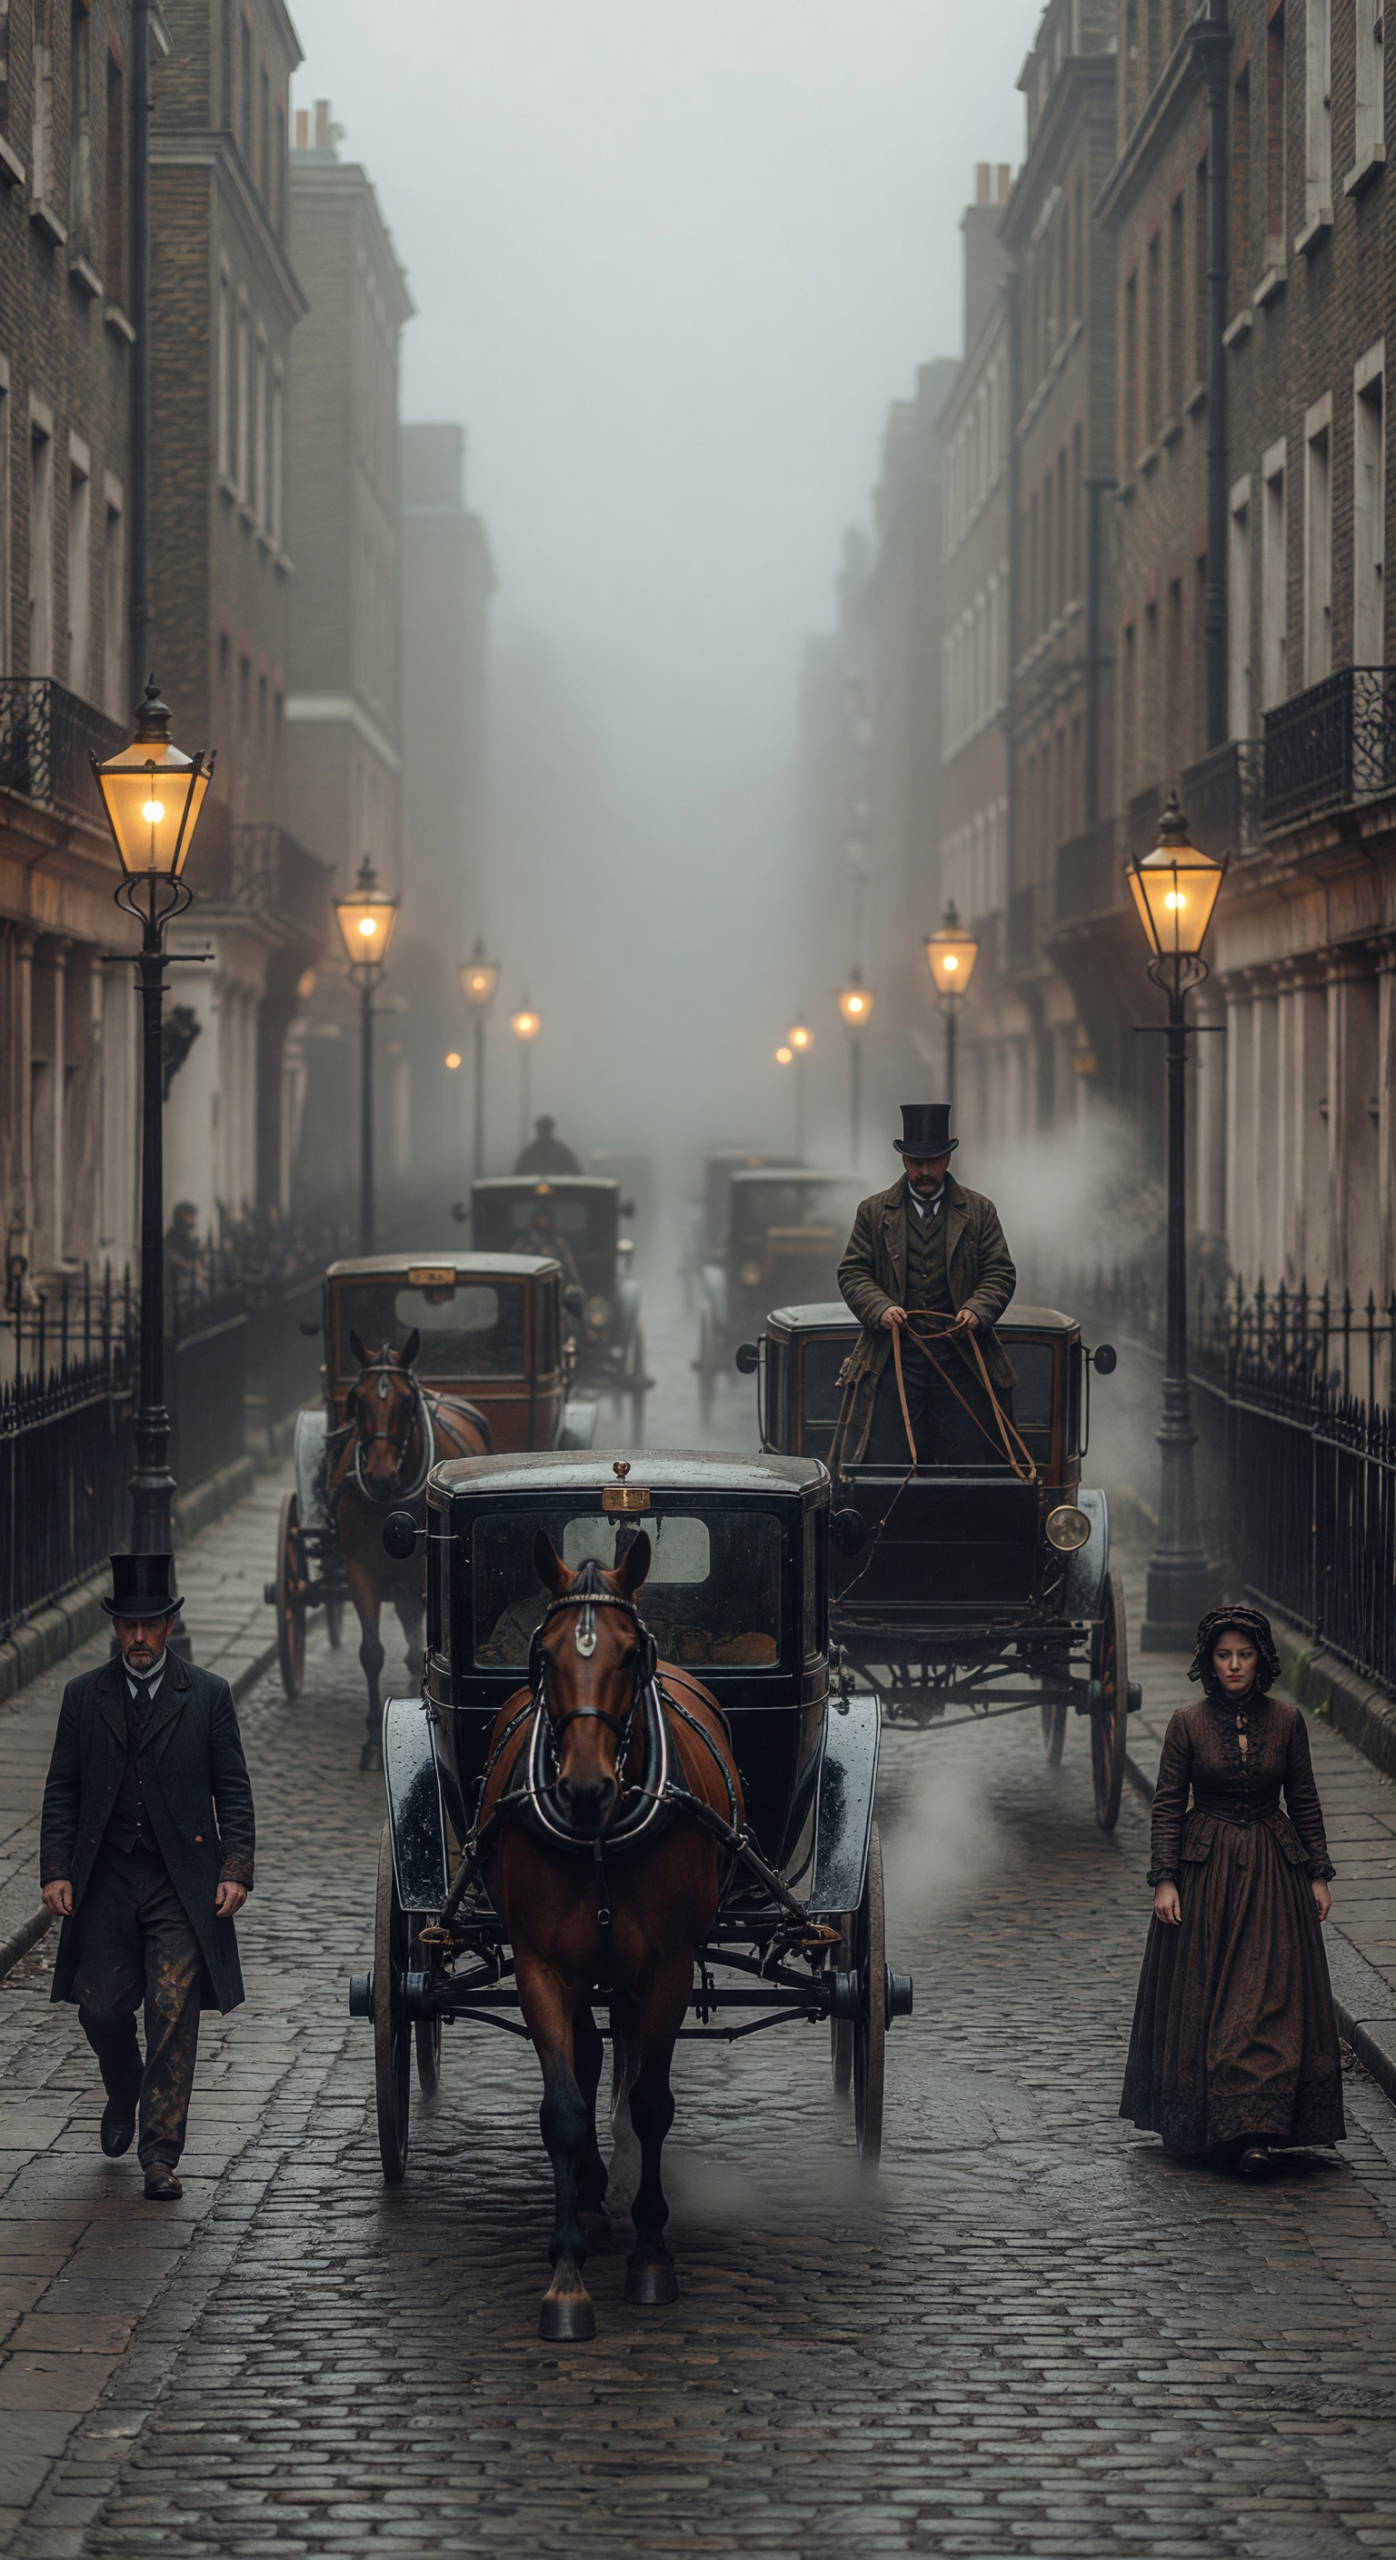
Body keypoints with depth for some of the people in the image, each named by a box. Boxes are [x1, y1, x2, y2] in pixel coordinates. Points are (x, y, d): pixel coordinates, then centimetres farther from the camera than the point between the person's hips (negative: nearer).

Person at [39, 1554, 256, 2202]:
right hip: (105, 1882, 2)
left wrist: (236, 1870, -5)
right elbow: (61, 1791, 8)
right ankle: (124, 2095, 35)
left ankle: (160, 2154, -6)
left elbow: (233, 1791, 5)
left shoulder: (207, 1695, 5)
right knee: (101, 2009, 3)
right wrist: (55, 1872, -2)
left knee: (173, 2010, -9)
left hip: (181, 1886, -2)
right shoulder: (83, 1697, 8)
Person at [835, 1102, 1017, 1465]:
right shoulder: (874, 1212, 11)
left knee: (968, 1460, 1)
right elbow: (853, 1272, 7)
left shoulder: (979, 1211, 11)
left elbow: (1000, 1272, 7)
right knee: (886, 1460, -5)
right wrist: (880, 1309, -12)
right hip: (894, 1356, 0)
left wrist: (977, 1311, -12)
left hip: (960, 1356, 1)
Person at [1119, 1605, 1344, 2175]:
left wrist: (1318, 1875, 5)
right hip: (1206, 1869, 0)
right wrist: (1165, 1880, -7)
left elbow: (1305, 1802, 7)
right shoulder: (1187, 1723, -3)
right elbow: (1167, 1806, 0)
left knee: (1272, 1996, -6)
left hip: (1273, 1871, 1)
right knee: (1204, 1996, 2)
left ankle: (1255, 2128, -9)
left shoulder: (1286, 1721, 1)